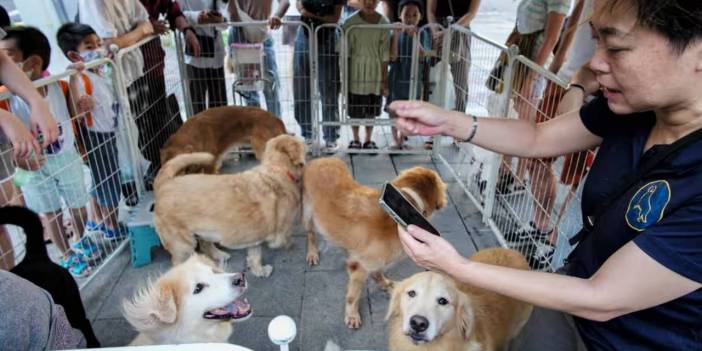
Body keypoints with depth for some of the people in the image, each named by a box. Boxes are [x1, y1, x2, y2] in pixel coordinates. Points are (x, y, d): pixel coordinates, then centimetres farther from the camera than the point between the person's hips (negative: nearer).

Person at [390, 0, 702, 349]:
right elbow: (538, 138, -1)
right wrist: (446, 121, -16)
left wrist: (457, 267, -28)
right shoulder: (637, 104, -14)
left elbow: (602, 300, -29)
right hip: (580, 290, 5)